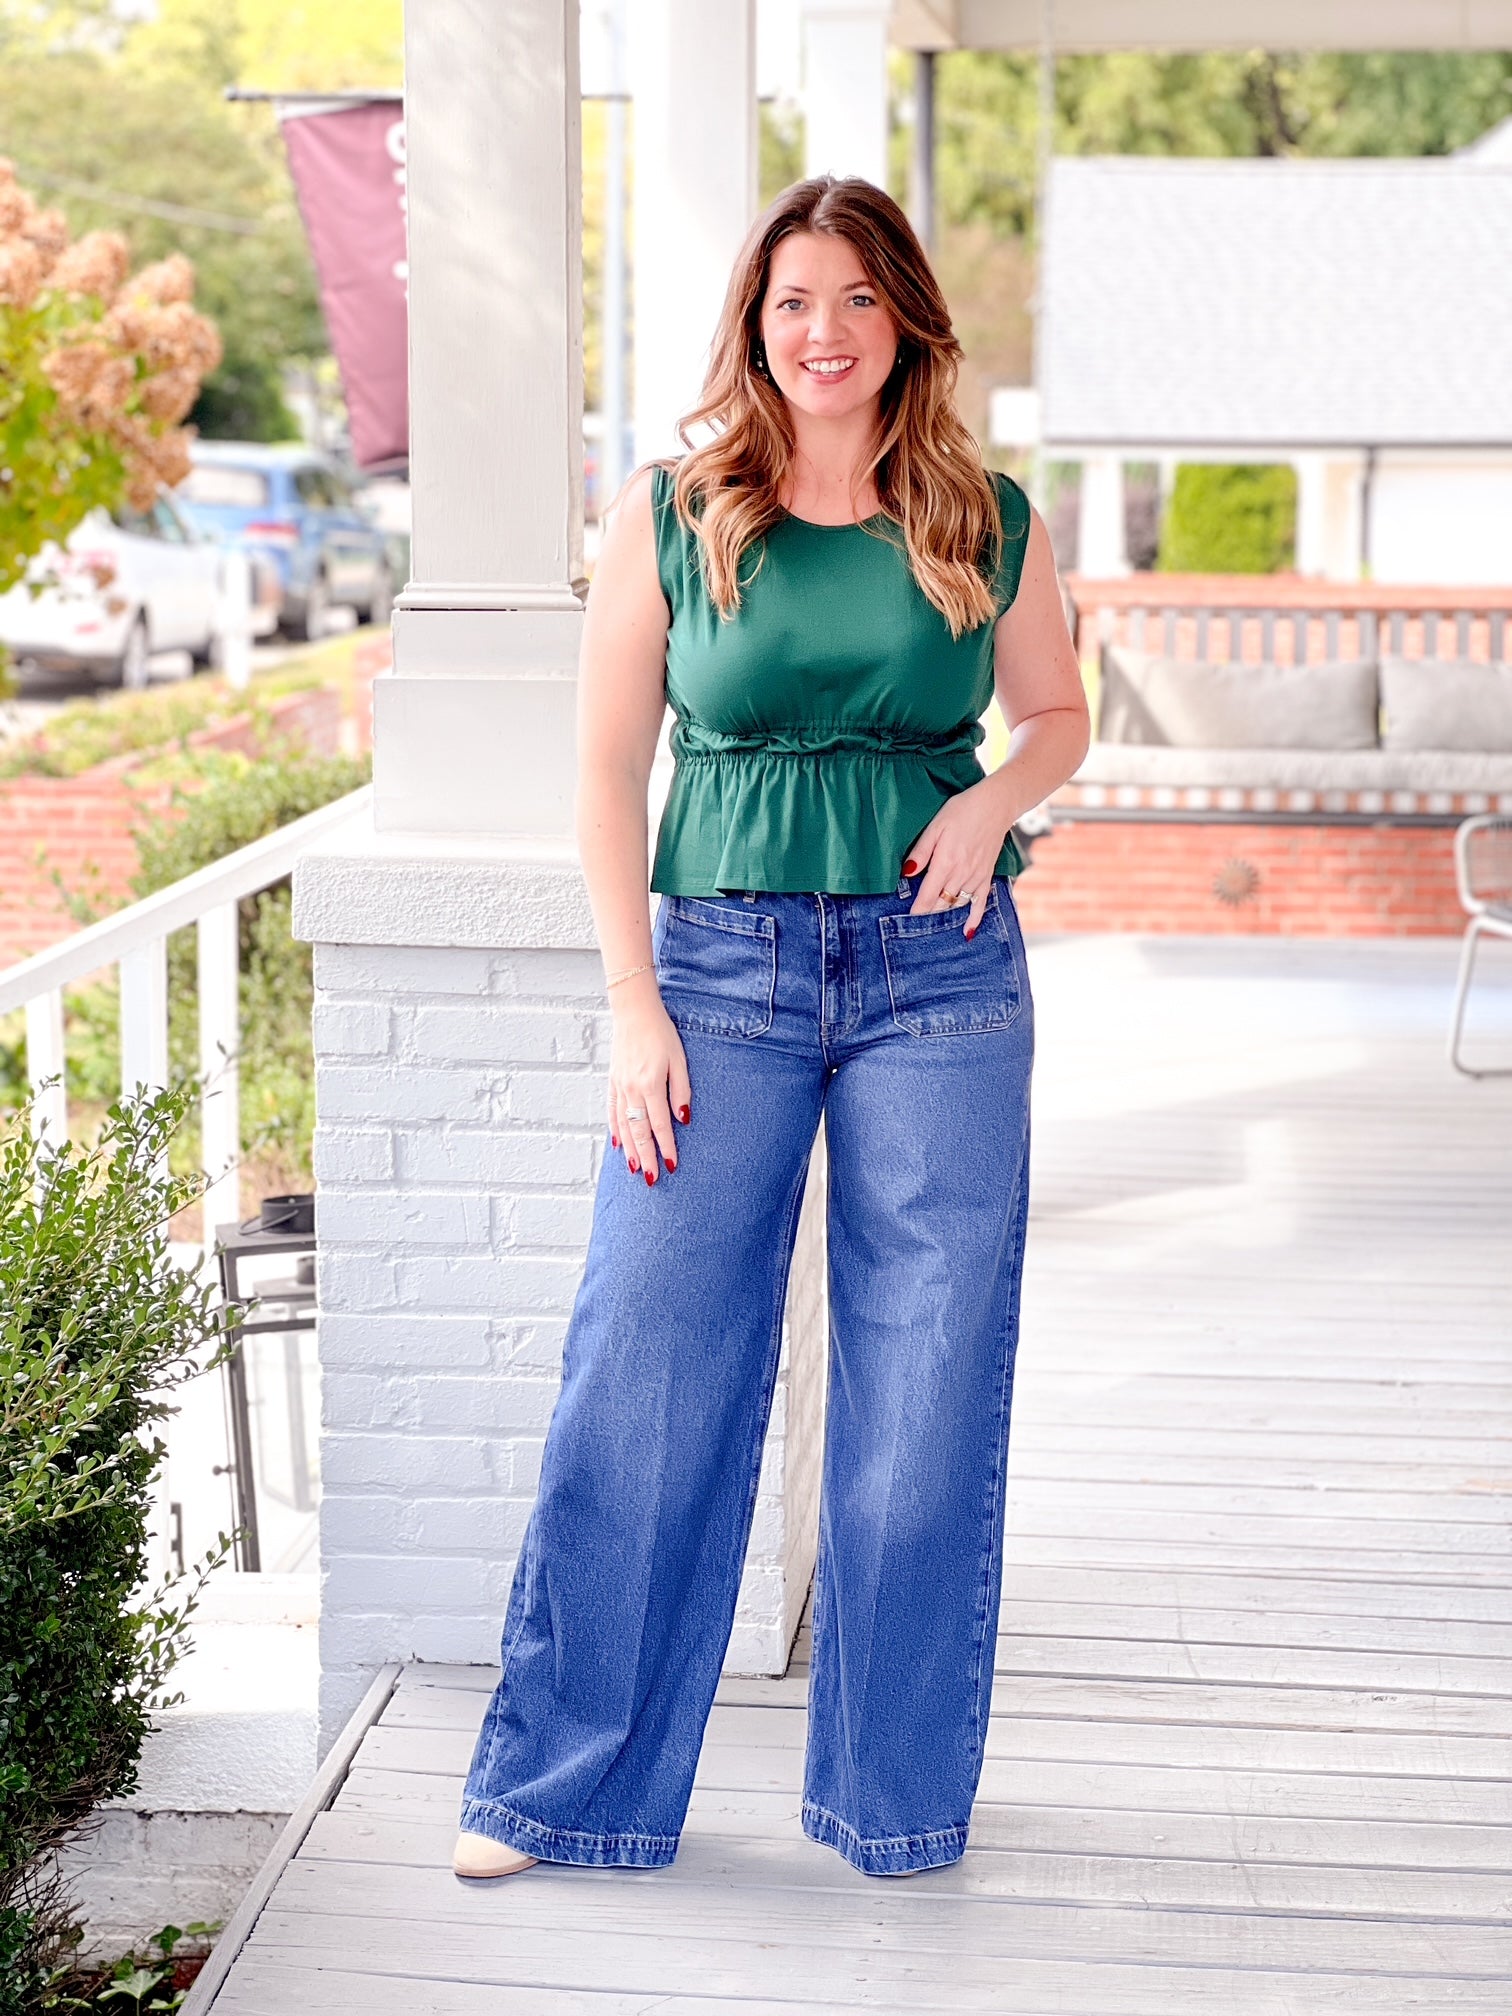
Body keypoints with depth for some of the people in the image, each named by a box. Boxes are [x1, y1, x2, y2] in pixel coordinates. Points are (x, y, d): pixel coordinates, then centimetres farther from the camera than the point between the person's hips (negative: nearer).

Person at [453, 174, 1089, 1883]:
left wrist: (992, 798, -3)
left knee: (925, 1392, 5)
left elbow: (1059, 712, 20)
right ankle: (563, 1781, 14)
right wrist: (634, 1006, -5)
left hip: (940, 979, 1)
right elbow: (606, 771, 3)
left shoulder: (990, 523, 6)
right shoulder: (669, 516, 2)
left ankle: (895, 1787, 21)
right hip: (722, 969, -1)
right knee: (645, 1372, -1)